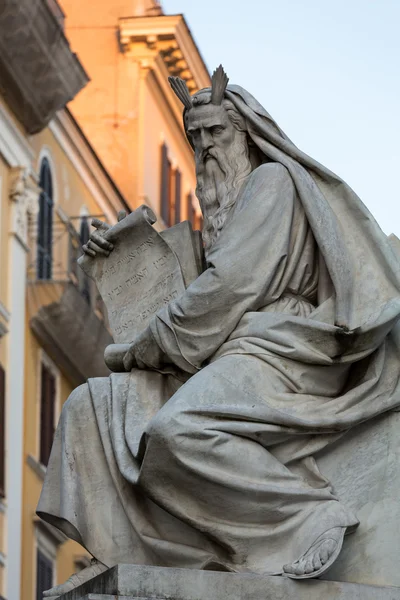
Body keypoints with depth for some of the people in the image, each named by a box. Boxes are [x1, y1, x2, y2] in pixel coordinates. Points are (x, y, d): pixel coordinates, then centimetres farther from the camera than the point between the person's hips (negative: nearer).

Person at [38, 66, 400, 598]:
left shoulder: (273, 181, -2)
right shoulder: (222, 204, 27)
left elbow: (230, 283, -12)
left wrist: (148, 348, -5)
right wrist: (120, 245, 28)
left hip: (273, 353, -10)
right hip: (224, 360, 10)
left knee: (177, 428, -37)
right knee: (92, 406, -1)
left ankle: (312, 515, -28)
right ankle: (118, 554, -15)